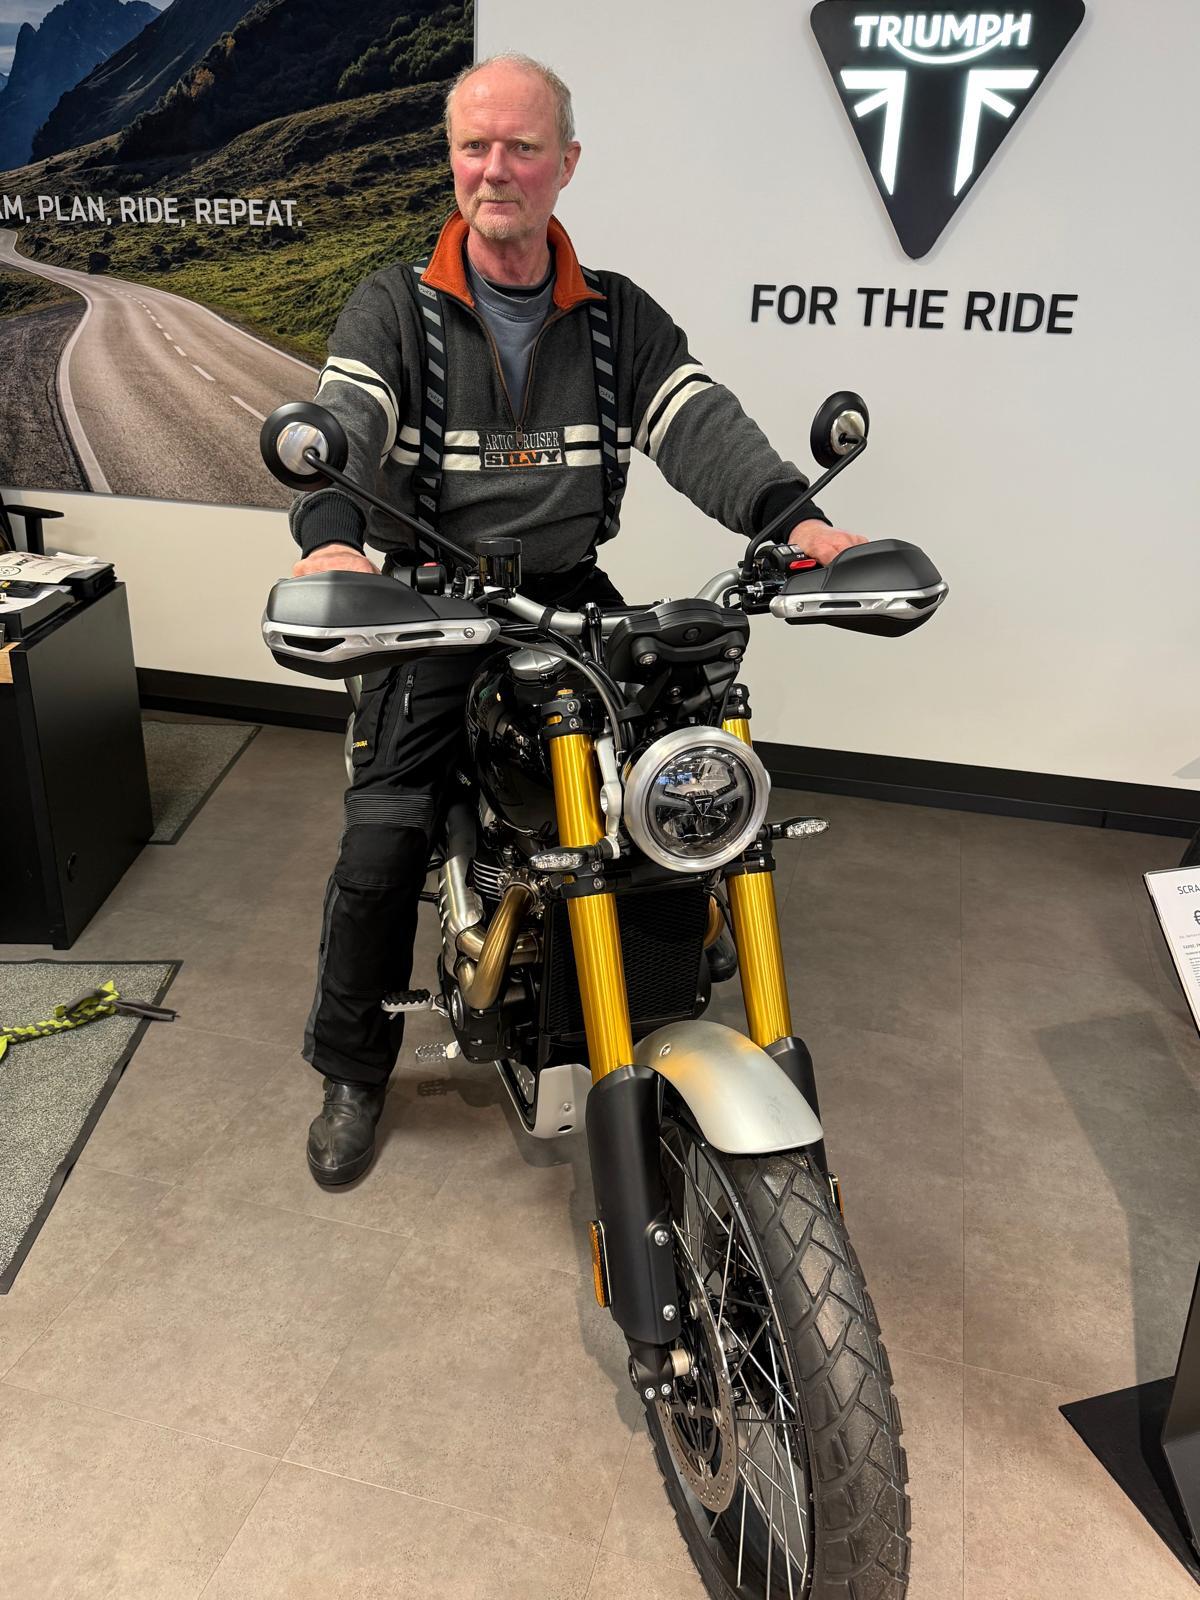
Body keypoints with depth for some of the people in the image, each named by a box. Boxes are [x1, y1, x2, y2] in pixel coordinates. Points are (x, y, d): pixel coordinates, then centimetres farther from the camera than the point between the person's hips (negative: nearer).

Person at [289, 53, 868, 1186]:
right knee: (381, 845, -15)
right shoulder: (393, 309, 2)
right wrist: (330, 535, -39)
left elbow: (699, 423, -6)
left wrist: (789, 513, -27)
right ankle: (353, 1072, 10)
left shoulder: (621, 317, 9)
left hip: (574, 602, 2)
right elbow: (337, 427, -15)